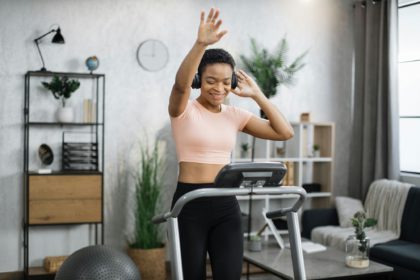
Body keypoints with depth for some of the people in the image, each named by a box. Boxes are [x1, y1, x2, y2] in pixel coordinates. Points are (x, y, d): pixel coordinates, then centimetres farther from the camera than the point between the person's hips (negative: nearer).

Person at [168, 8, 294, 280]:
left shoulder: (236, 115, 8)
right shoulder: (184, 110, -4)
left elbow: (285, 132, 2)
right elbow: (180, 84, -28)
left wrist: (256, 94, 1)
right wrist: (200, 44, -41)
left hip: (226, 206, 4)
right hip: (190, 203, -3)